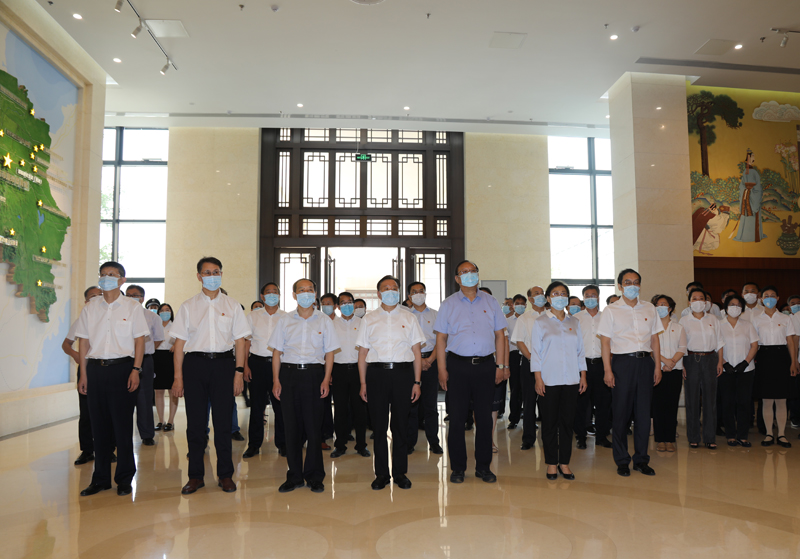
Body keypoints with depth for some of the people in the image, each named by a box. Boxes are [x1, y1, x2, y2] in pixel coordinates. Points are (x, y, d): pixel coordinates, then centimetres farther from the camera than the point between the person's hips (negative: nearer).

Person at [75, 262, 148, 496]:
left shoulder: (132, 307, 3)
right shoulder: (90, 308, 11)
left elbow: (139, 340, 0)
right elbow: (84, 342, 10)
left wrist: (135, 370, -9)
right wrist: (83, 374, 5)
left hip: (122, 367, -3)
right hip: (96, 369, 3)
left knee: (123, 425, 0)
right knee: (99, 425, 7)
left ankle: (124, 479, 11)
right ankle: (100, 479, 18)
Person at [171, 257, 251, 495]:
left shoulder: (232, 305, 8)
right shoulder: (188, 306, 8)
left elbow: (239, 341, 5)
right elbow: (180, 342, 5)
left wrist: (239, 372, -3)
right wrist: (178, 376, -1)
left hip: (223, 362, 0)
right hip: (194, 363, 1)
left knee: (223, 420, 3)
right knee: (195, 421, 4)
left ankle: (225, 474, 15)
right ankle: (195, 475, 18)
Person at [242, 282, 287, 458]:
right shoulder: (253, 316, 8)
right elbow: (247, 342, 6)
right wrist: (245, 365, -2)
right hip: (257, 363, 0)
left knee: (280, 404, 2)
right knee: (256, 405, 4)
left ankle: (282, 443, 15)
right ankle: (254, 444, 16)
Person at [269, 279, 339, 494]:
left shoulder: (324, 321, 7)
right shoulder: (285, 320, 9)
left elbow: (329, 353, 5)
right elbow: (277, 352, 8)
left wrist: (326, 379, -5)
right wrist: (276, 380, 0)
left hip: (314, 373, -1)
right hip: (289, 373, 1)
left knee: (314, 426, 0)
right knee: (291, 427, 4)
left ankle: (314, 477, 13)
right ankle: (294, 476, 16)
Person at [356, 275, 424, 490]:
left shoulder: (409, 318, 10)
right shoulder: (368, 320, 10)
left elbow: (417, 352, 7)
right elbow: (362, 353, 8)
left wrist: (417, 382, 0)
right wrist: (363, 383, 2)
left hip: (403, 373, 0)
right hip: (377, 374, 0)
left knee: (401, 424, 4)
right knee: (379, 425, 4)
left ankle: (400, 472, 17)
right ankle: (381, 473, 16)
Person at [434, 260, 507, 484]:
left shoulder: (490, 302, 10)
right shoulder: (448, 304, 6)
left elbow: (499, 335, 11)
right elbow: (441, 338, 3)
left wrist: (501, 365, 4)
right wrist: (442, 369, -4)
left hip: (485, 365, 2)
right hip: (458, 366, -1)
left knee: (484, 417, 6)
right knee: (457, 418, 3)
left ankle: (483, 466, 19)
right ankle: (458, 467, 15)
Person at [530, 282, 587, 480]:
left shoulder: (574, 322, 12)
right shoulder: (540, 322, 2)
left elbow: (580, 350, 13)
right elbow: (535, 351, -1)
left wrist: (583, 375, 7)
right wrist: (538, 378, -8)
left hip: (571, 380, 3)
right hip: (549, 380, -3)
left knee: (567, 421, 5)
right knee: (550, 422, 1)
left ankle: (564, 463, 15)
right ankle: (551, 463, 12)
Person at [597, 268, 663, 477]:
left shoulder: (649, 308, 12)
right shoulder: (611, 310, 1)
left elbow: (654, 338, 14)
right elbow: (605, 342, -3)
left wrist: (657, 365, 7)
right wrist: (608, 370, -9)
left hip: (645, 361, 3)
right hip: (623, 362, -3)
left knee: (644, 412, 5)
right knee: (621, 412, 1)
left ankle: (641, 459, 18)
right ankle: (622, 461, 13)